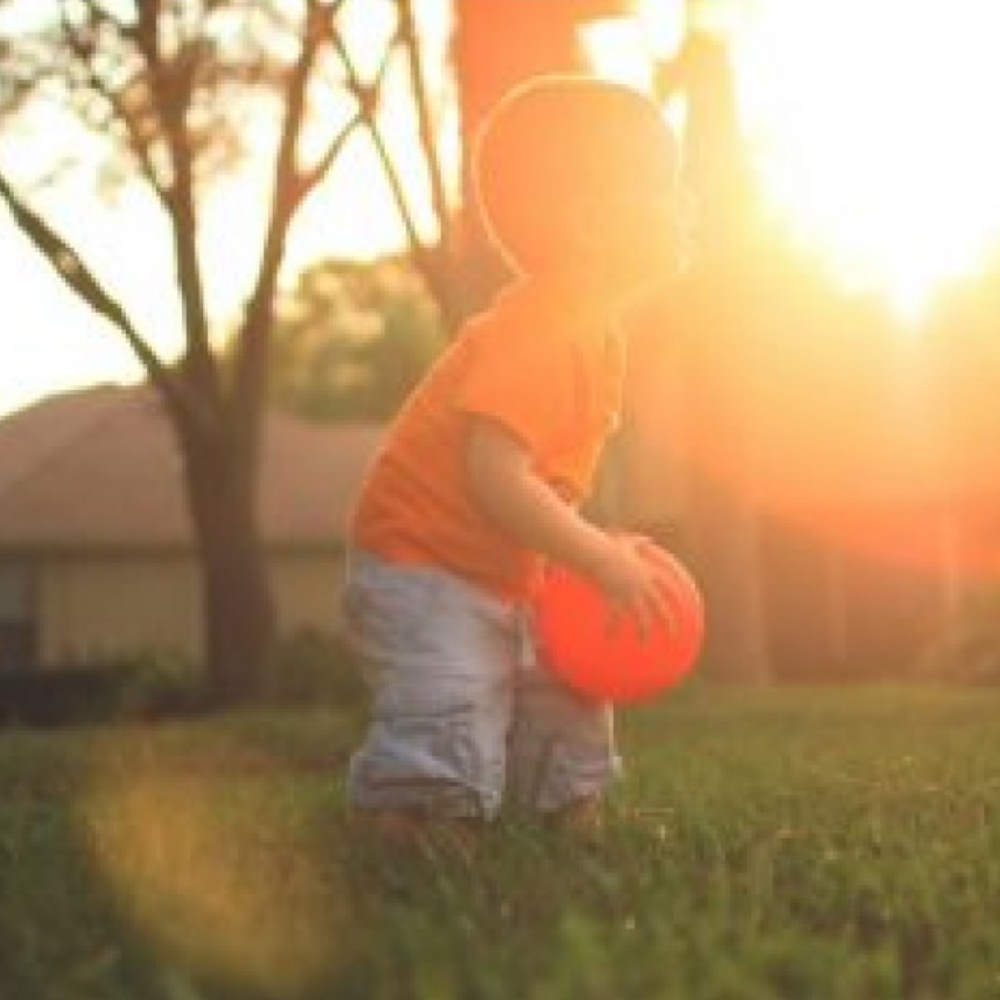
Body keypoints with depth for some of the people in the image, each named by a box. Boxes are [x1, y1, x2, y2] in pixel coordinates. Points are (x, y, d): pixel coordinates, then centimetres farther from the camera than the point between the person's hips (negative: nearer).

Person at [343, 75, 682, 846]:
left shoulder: (593, 335, 6)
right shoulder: (535, 335, -27)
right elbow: (495, 479, -35)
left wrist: (602, 549, 4)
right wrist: (603, 560, -29)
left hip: (508, 580, 10)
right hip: (423, 569, -10)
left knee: (571, 721, 16)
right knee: (445, 756, -20)